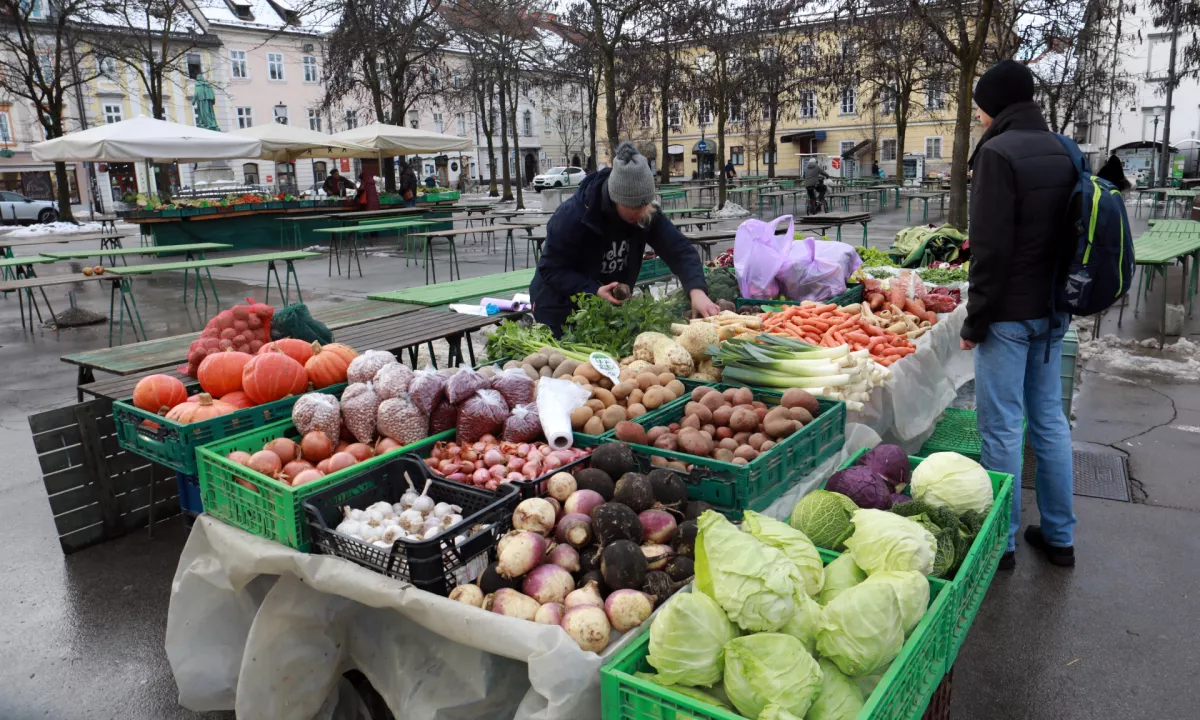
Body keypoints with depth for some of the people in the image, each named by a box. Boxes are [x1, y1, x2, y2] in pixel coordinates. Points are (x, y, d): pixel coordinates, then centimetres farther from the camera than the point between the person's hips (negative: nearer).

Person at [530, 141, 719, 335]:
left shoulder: (647, 215, -15)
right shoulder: (572, 217, -28)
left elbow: (679, 249, -22)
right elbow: (551, 269, -23)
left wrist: (697, 291, -40)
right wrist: (594, 290, -34)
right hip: (561, 310, -4)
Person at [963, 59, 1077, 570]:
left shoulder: (998, 152, -14)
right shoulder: (1063, 152, 11)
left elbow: (991, 248, -20)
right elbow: (1071, 235, 17)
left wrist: (974, 321, -13)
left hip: (1009, 313, -8)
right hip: (1052, 310, 8)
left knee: (1002, 426, 0)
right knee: (1049, 418, 14)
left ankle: (1000, 541, 10)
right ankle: (1059, 537, 25)